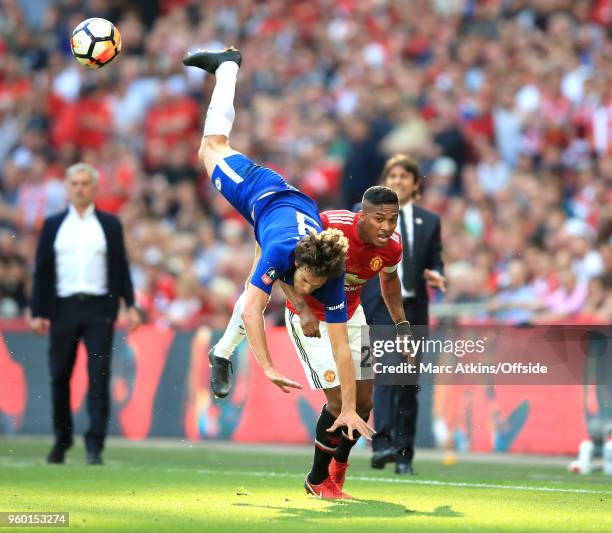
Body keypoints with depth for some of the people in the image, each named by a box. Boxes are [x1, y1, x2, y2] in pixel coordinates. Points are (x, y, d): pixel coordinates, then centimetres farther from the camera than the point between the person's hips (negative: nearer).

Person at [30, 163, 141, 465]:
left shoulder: (110, 225, 9)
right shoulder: (53, 225, 10)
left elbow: (121, 268, 10)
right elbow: (42, 271, 8)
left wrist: (130, 305, 1)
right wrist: (38, 312, 2)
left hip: (99, 307, -1)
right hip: (63, 307, 1)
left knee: (99, 377, -9)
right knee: (60, 377, 5)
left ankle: (95, 445, -10)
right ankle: (61, 440, 20)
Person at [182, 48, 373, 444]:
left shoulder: (331, 279, -39)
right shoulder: (281, 252, -48)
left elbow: (341, 347, -36)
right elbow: (250, 311, -51)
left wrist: (350, 410, -37)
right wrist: (268, 368, -58)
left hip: (300, 205, 2)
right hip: (264, 191, -2)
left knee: (256, 292, 6)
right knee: (213, 146, 24)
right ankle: (228, 64, 43)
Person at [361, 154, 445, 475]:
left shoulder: (429, 221, 14)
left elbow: (435, 262, 14)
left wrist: (435, 276, -9)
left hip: (414, 308, 3)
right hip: (378, 304, -3)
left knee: (409, 384, 5)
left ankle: (404, 455, 10)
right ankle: (382, 444, -29)